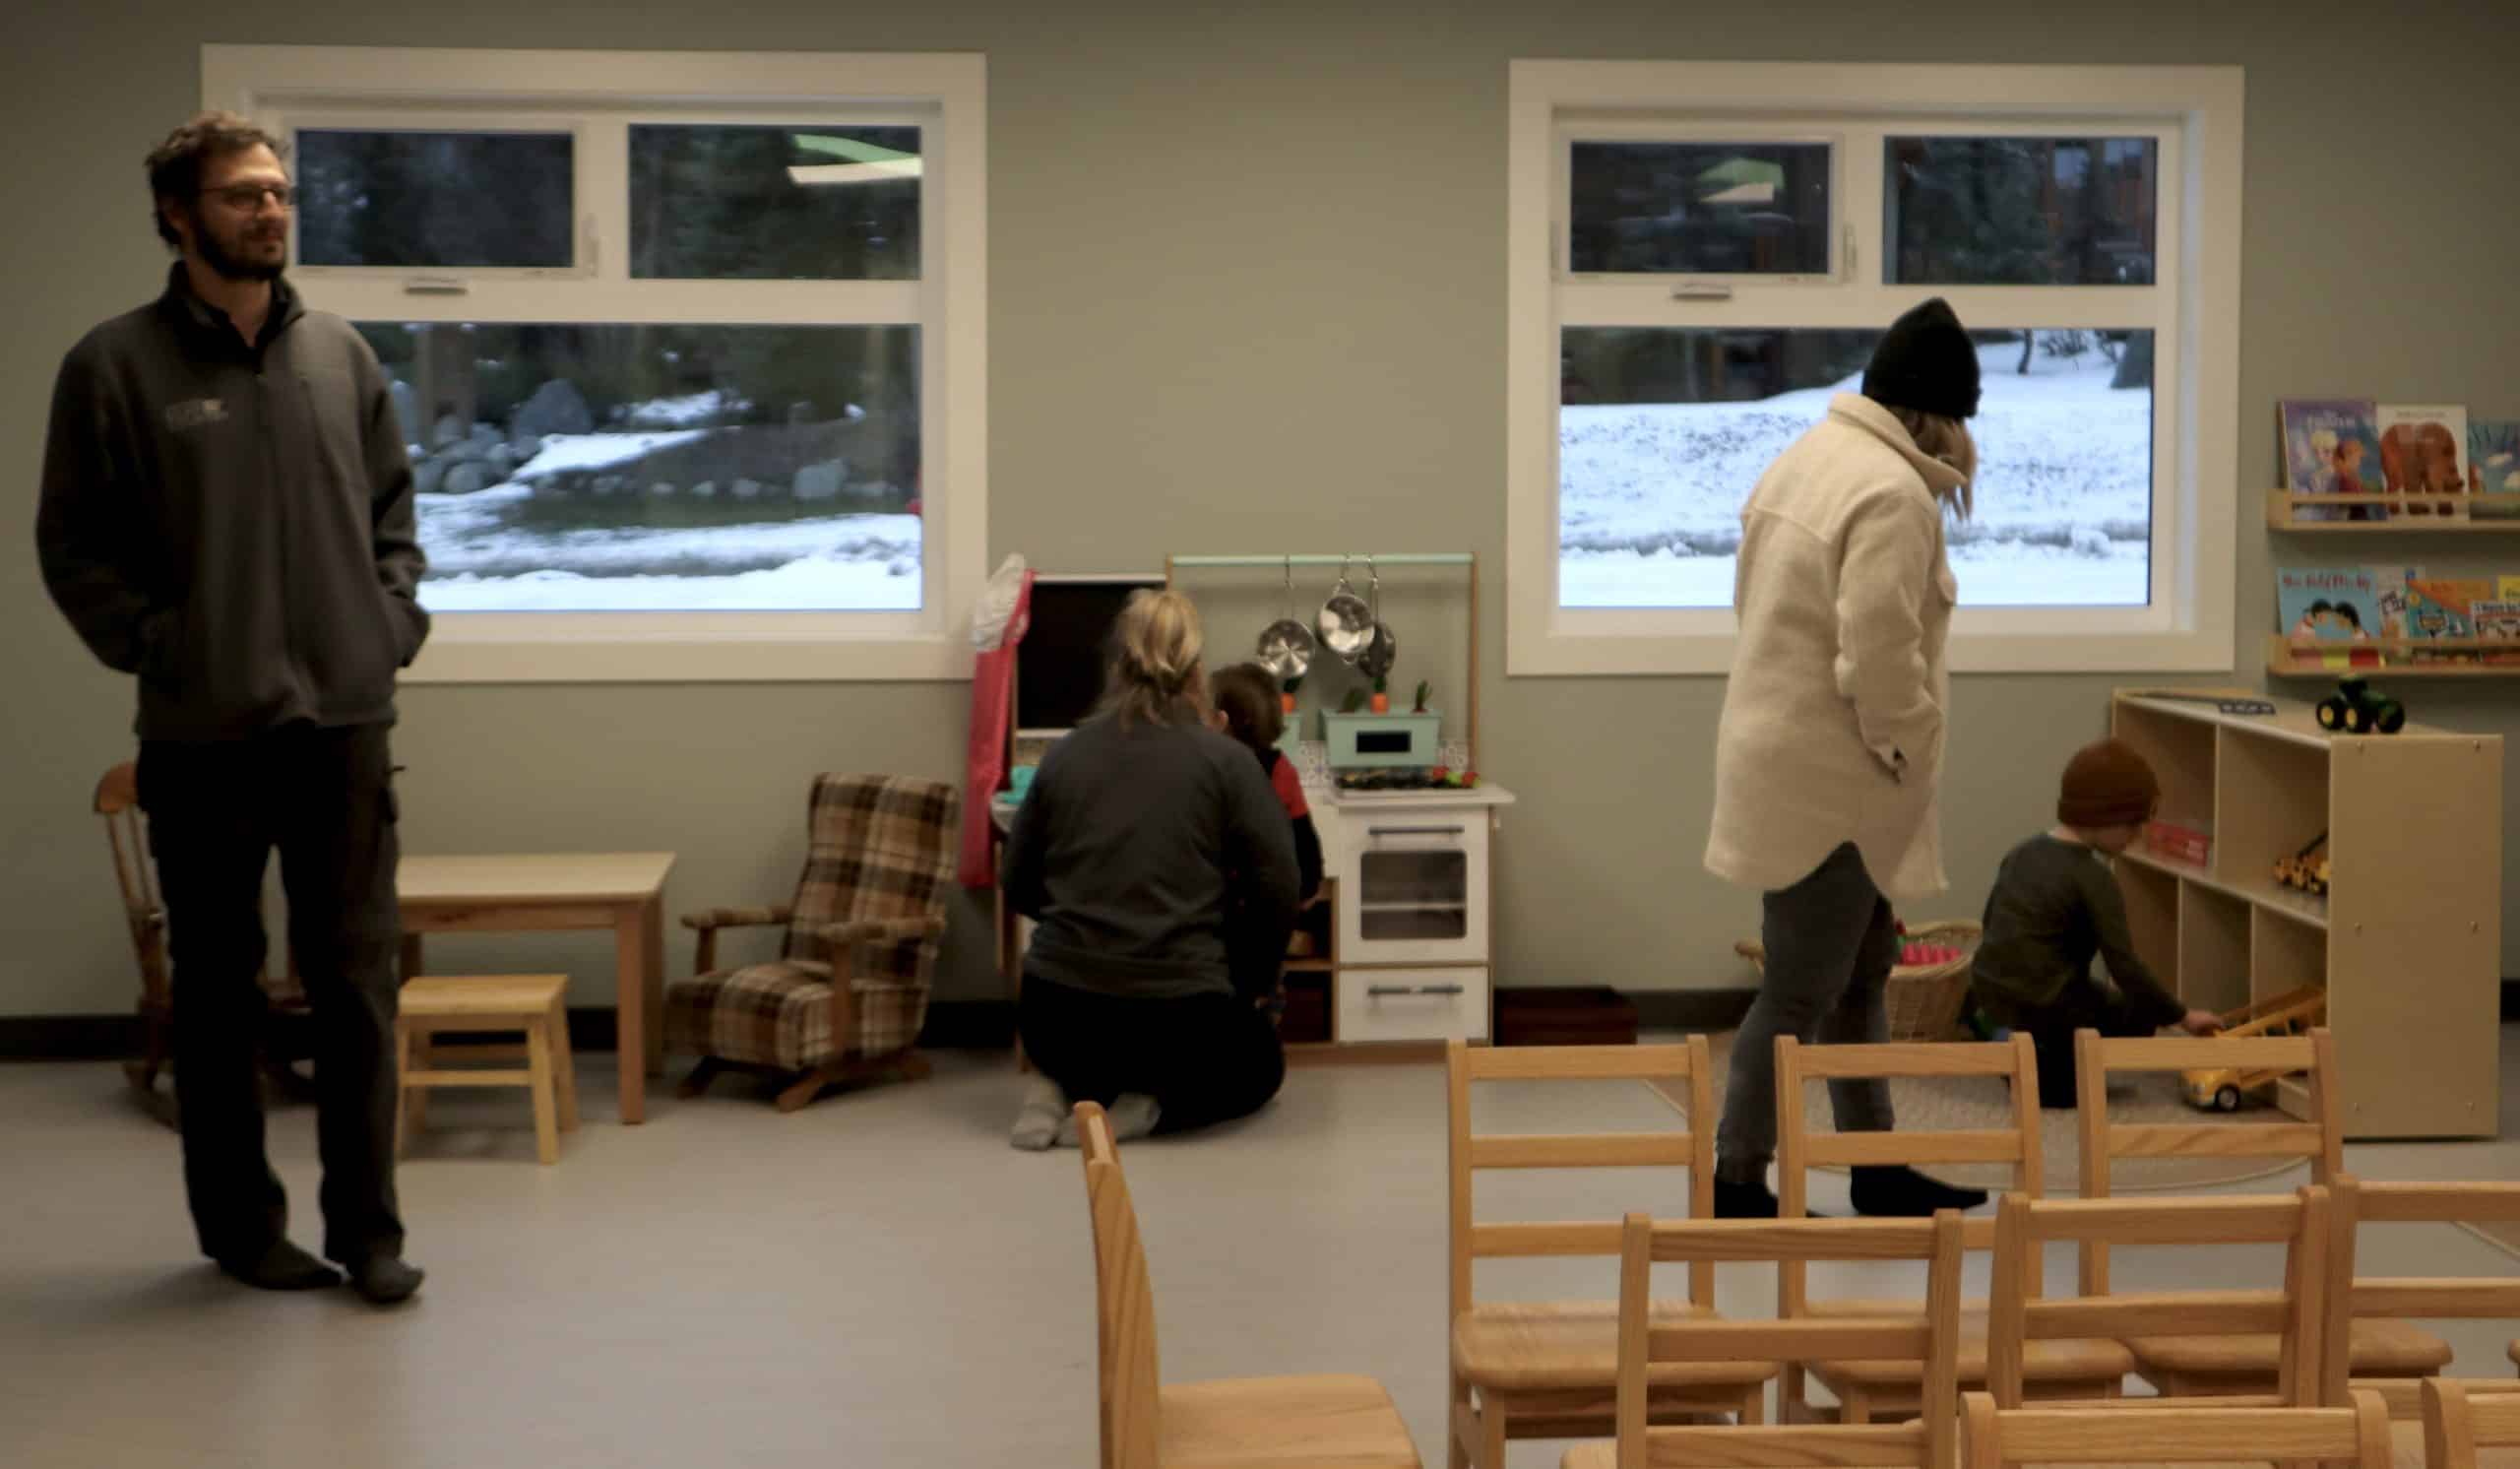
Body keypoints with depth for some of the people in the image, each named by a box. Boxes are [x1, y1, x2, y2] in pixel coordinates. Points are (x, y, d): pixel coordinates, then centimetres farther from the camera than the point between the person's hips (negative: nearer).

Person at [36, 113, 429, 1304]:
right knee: (219, 991, 9)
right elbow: (73, 543, 0)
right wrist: (156, 648, -9)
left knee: (357, 984, 3)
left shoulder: (342, 355, 8)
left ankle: (368, 1229, 12)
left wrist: (393, 619, 4)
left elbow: (394, 507, 17)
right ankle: (241, 1225, 21)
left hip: (346, 722, 3)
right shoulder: (116, 366, -3)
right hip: (203, 735, -2)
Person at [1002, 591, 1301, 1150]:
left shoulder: (1064, 755, 4)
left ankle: (1064, 1089, 5)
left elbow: (1019, 887, 13)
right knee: (1258, 1062, 29)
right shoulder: (1227, 761, -5)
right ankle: (1145, 1109, 0)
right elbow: (1279, 893, -5)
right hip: (1176, 1016, -3)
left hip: (1057, 1016, 3)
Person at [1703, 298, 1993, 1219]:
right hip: (1827, 777, -10)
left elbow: (1754, 605, 15)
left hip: (1785, 754, 10)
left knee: (1861, 973, 19)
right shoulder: (1894, 493, -19)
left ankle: (1877, 1173, 30)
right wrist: (1911, 755, -9)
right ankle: (1736, 1185, 11)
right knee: (1801, 994, 1)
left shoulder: (1808, 456, 10)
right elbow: (1880, 660, -26)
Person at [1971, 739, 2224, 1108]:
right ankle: (2045, 1068, -1)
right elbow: (2125, 967, -17)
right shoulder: (2094, 880, -15)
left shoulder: (2022, 853, 7)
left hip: (1989, 990, 8)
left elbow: (1992, 920, 17)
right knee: (2140, 1013, 12)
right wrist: (2182, 1016, -8)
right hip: (2042, 1005, -8)